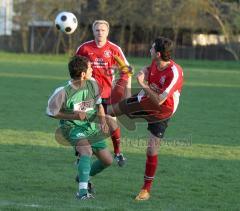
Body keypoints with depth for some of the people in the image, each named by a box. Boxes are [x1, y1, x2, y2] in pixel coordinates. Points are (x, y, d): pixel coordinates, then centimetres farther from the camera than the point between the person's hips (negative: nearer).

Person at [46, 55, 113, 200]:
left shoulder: (92, 84, -9)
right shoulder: (63, 92, -25)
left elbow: (99, 104, 10)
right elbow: (51, 112, -10)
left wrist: (103, 120, -8)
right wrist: (74, 116, -21)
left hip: (91, 126, 6)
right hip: (72, 127, -6)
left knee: (107, 160, 8)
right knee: (86, 150, -33)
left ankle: (84, 176, 35)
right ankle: (83, 190, -36)